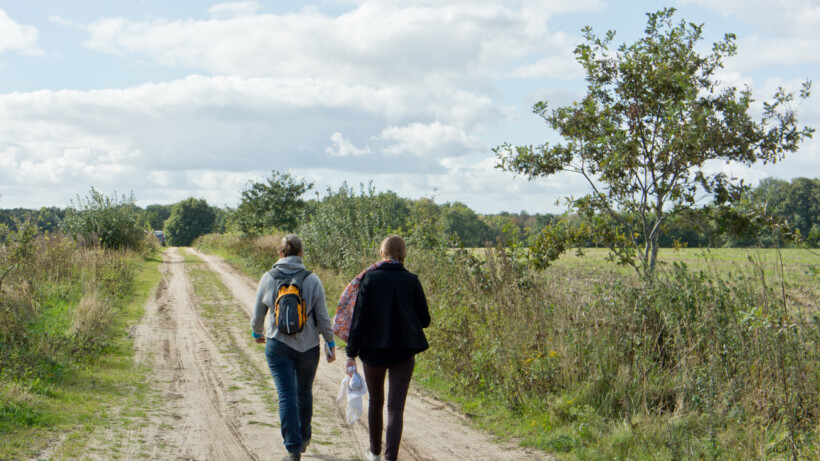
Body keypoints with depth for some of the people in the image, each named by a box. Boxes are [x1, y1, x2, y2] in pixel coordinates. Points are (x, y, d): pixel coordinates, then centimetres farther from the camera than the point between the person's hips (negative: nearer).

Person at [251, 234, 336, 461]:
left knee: (287, 396, -3)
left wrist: (257, 333, 25)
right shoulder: (312, 280, -7)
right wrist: (330, 344, 8)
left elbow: (258, 313, 6)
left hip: (278, 346, -1)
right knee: (304, 393, 19)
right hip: (308, 346, 1)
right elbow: (322, 317, -4)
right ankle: (303, 438, 36)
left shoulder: (268, 279, -4)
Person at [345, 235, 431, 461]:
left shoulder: (369, 278, -6)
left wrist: (351, 353, -4)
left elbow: (359, 318, -8)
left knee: (376, 402, 20)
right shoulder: (411, 280, -4)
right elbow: (424, 319, 2)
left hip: (373, 351, 1)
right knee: (396, 408, 0)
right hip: (404, 352, -1)